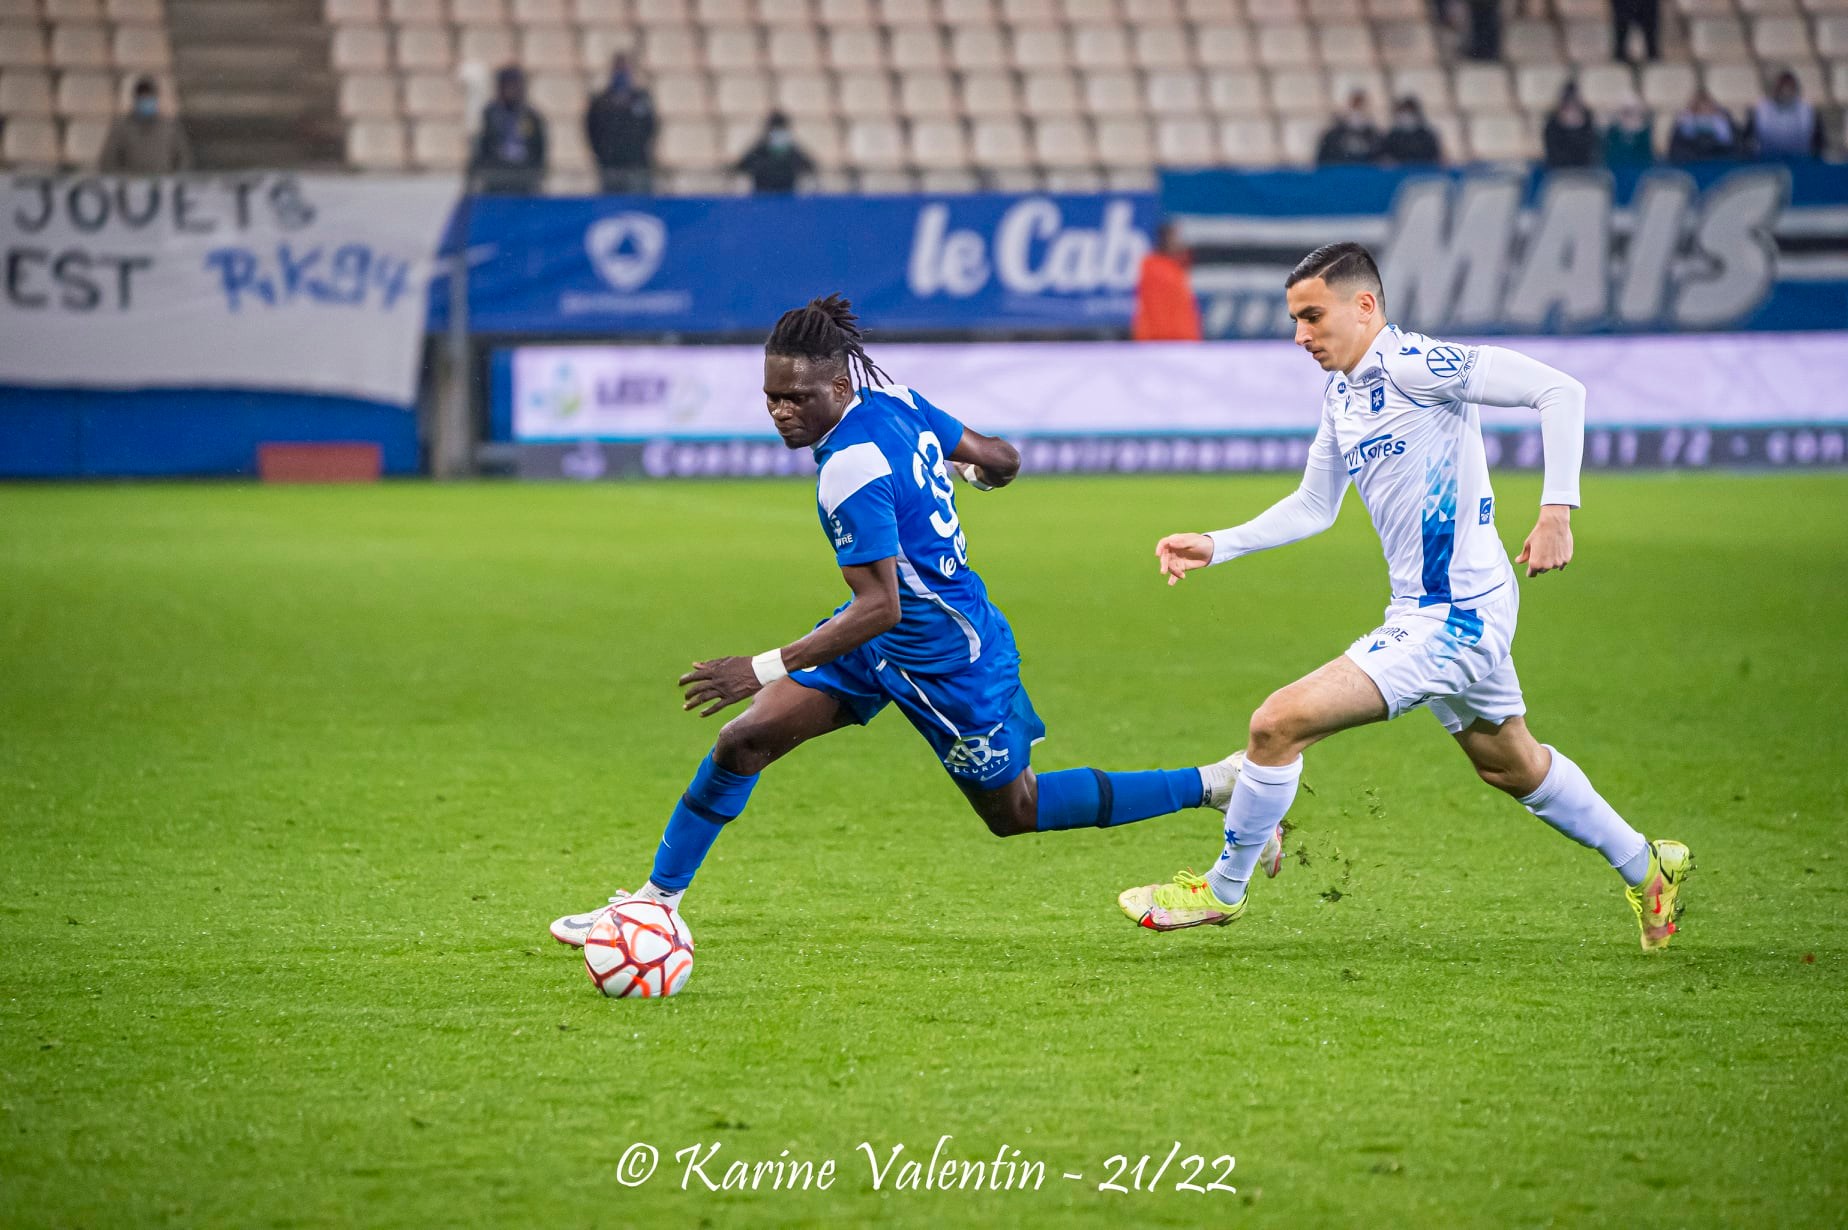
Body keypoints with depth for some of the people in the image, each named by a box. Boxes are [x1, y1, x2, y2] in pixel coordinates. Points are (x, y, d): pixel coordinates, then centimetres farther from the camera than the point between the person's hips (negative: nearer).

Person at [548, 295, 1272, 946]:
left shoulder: (851, 469, -30)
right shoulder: (895, 400, -6)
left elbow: (880, 607, -31)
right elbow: (999, 460, 4)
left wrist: (764, 670, -33)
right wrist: (976, 471, 30)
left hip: (947, 659, -9)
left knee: (1015, 812, 12)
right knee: (742, 742, 1)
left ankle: (1218, 786, 21)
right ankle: (658, 901, 12)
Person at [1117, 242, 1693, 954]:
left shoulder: (1412, 365, -18)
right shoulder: (1341, 393, 10)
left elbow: (1559, 390, -23)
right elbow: (1313, 507, 21)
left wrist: (1557, 512, -29)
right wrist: (1215, 547, 11)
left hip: (1451, 620, -10)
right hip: (1454, 614, 10)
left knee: (1278, 724, -13)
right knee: (1511, 766, 27)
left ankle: (1222, 890, 5)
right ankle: (1647, 869, 43)